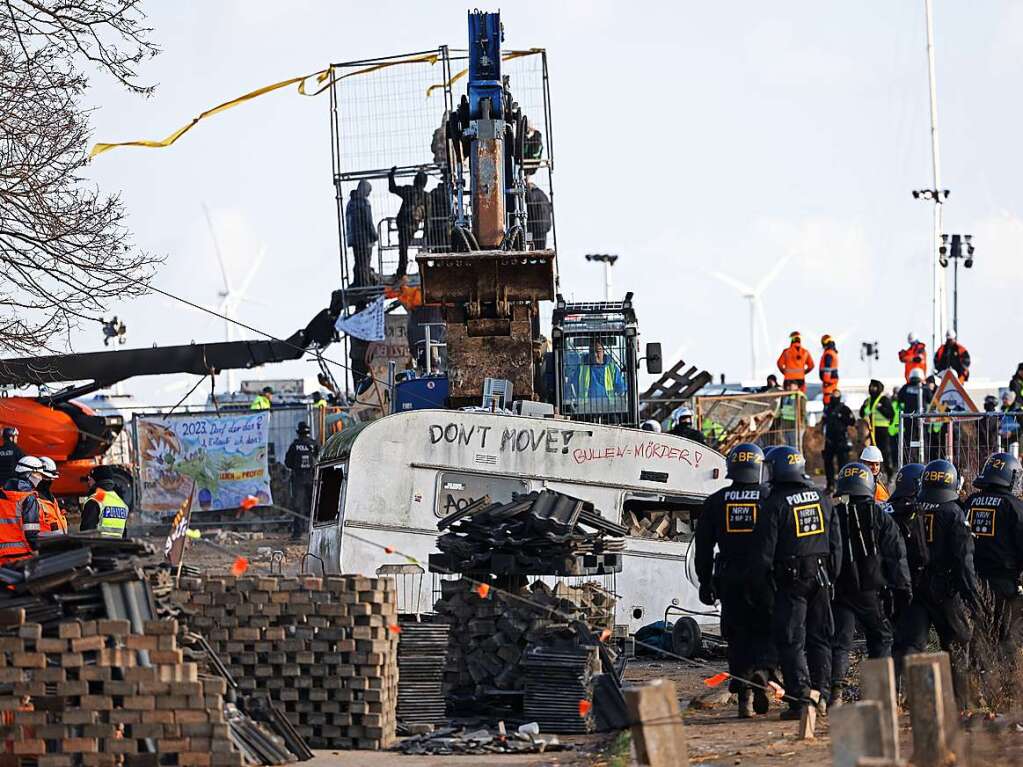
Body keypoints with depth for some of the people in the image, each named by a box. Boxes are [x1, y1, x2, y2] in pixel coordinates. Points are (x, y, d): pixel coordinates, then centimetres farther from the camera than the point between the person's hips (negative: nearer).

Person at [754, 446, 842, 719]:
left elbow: (764, 549, -11)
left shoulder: (775, 504, -10)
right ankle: (821, 694, 14)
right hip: (821, 575, 6)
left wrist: (758, 582, -3)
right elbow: (836, 542, 13)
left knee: (791, 640, -3)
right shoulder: (821, 499, 9)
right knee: (819, 637, 13)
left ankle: (800, 699, -10)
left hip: (791, 580, -6)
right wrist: (832, 576, 19)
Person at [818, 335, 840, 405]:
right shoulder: (834, 352, 15)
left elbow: (827, 368, -21)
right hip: (834, 377, 10)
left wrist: (826, 381, -21)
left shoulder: (828, 354, -16)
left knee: (827, 397, -9)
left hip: (829, 378, -10)